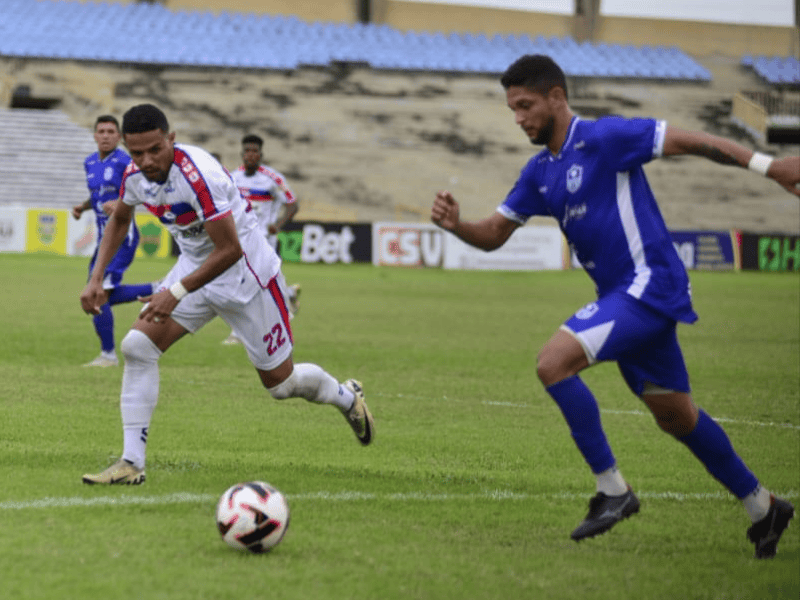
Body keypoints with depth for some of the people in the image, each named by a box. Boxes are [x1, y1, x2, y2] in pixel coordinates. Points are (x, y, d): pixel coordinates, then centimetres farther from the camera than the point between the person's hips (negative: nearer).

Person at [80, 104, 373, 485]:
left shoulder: (197, 175, -33)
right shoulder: (135, 175, -10)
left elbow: (230, 251, -30)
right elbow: (120, 219, 14)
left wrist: (177, 293, -32)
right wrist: (96, 278, 3)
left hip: (247, 274, -6)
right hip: (195, 267, 7)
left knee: (280, 383, 6)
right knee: (137, 346, -12)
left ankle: (347, 397, 39)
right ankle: (131, 464, -8)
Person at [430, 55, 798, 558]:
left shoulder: (604, 138, -12)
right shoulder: (540, 172, 13)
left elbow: (690, 142, -11)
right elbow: (494, 234, 15)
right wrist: (456, 224, -7)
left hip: (649, 285, -9)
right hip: (623, 293, 9)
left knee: (553, 364, -20)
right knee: (676, 417, 15)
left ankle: (613, 489, -11)